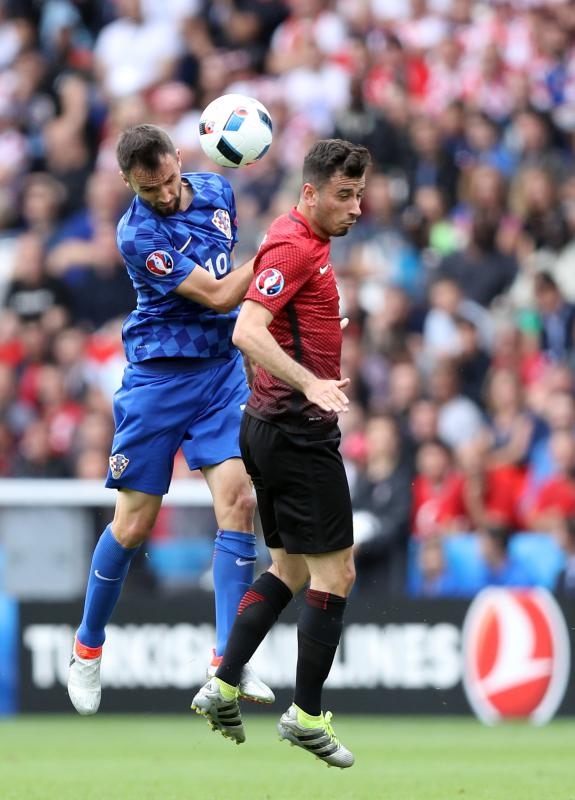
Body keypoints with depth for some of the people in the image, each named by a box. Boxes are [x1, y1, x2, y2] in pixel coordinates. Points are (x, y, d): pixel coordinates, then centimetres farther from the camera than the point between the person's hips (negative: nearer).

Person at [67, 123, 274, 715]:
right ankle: (88, 648, 23)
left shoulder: (215, 191, 2)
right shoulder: (137, 235, -19)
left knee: (238, 501, -13)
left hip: (223, 370, 4)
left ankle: (227, 662, -14)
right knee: (133, 524, 1)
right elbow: (218, 296, -20)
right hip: (158, 377, -4)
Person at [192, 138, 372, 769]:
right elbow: (247, 331, -29)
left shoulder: (307, 241, 14)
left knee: (290, 568, 16)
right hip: (298, 428, -10)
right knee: (334, 570, -5)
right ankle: (307, 714, 0)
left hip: (272, 426, 10)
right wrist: (310, 383, -39)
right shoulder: (293, 247, -16)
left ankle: (222, 687, 13)